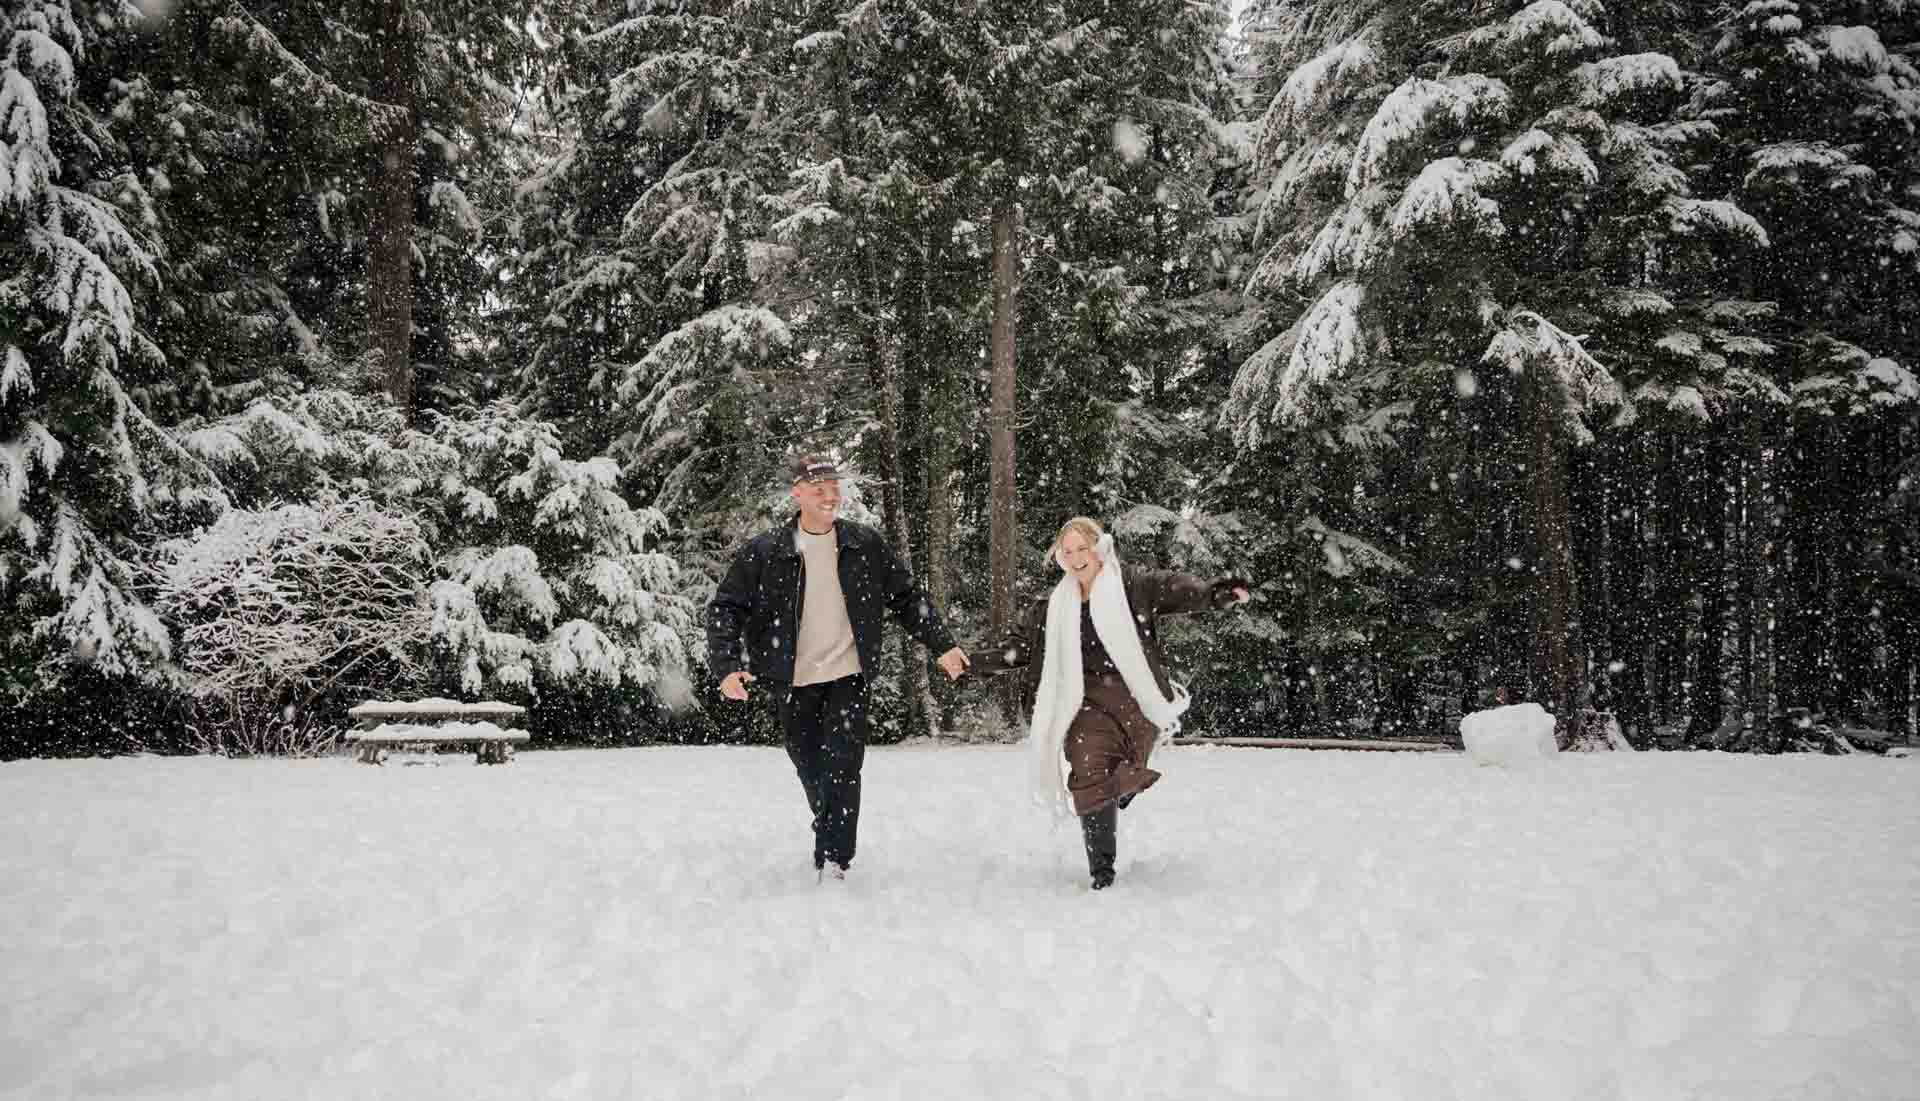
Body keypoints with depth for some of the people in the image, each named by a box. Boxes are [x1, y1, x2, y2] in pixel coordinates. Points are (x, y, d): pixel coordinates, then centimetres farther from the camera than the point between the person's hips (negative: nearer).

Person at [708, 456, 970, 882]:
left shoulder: (865, 545, 1)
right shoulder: (763, 552, -4)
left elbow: (907, 598, 11)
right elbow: (725, 608, -3)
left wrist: (942, 644, 7)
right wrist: (726, 665, -16)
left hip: (848, 676, 0)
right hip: (792, 684, 1)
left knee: (841, 767, -14)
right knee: (812, 772, 12)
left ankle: (833, 862, -11)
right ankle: (831, 847, 34)